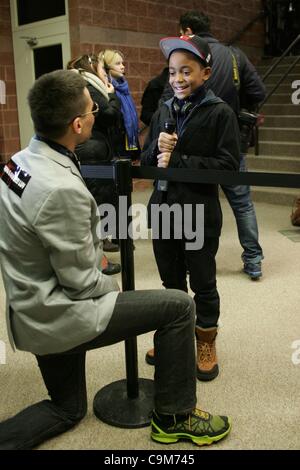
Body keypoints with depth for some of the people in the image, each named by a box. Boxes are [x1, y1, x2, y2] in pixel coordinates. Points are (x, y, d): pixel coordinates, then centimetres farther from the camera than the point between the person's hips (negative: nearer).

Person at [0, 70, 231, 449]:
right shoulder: (62, 189, -29)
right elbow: (80, 282, -20)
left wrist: (92, 257, 11)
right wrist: (111, 285, 0)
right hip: (58, 317, -9)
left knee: (67, 410, 27)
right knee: (179, 307, -1)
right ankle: (173, 417, 14)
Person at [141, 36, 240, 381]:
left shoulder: (220, 113, -8)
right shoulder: (163, 113, 7)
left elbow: (228, 165, -15)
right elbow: (146, 161, 11)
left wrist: (177, 161, -19)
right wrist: (158, 148, -12)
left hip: (200, 215, -5)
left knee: (202, 284, 10)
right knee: (171, 281, 18)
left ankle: (206, 343, 31)